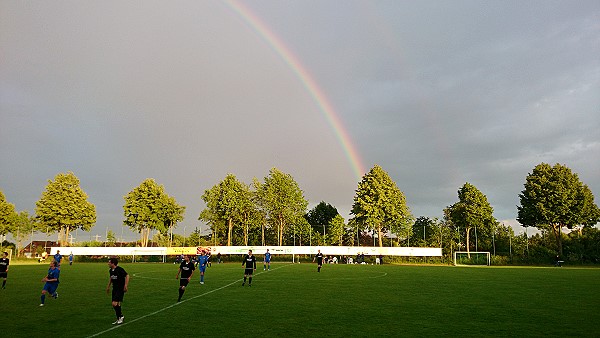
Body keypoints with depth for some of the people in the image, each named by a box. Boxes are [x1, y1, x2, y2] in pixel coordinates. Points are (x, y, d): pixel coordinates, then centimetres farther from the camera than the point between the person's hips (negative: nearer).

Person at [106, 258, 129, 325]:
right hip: (114, 289, 8)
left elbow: (127, 276, -16)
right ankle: (119, 319, 23)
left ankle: (121, 316, 5)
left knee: (115, 303, -15)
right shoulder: (110, 270, 4)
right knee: (115, 304, 10)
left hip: (120, 289, -8)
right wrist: (108, 286, 23)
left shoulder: (120, 269, -19)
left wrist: (125, 286, -19)